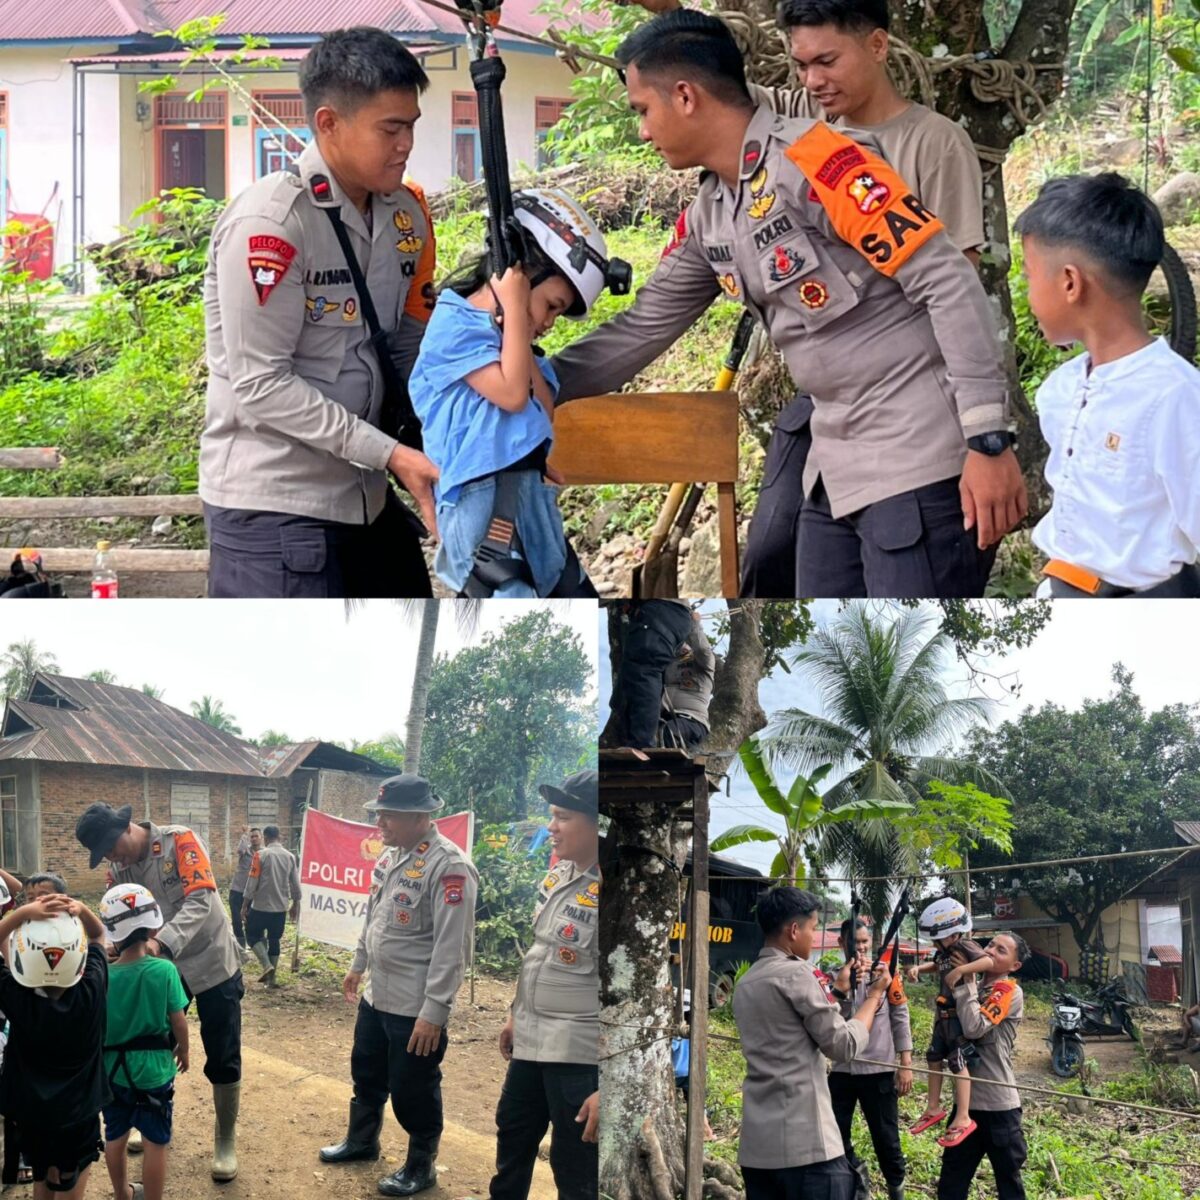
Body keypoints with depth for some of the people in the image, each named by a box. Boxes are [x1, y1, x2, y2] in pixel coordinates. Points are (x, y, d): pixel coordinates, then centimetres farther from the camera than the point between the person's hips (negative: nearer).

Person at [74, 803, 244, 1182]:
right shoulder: (119, 869, -3)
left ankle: (225, 1139, 18)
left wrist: (161, 942, -43)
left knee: (223, 1059, 3)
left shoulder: (180, 841, -20)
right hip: (161, 969, 5)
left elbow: (201, 901, -29)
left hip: (212, 963, -5)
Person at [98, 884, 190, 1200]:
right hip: (153, 1070, -3)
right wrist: (183, 1050, 7)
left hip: (113, 1070, 3)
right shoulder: (164, 970, -18)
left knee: (115, 1136, 22)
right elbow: (178, 1020, -11)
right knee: (155, 1143, 9)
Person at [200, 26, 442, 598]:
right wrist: (389, 453, -21)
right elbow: (261, 385, -19)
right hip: (274, 504, -8)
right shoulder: (269, 222, -17)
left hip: (365, 496, 8)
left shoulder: (405, 214, 5)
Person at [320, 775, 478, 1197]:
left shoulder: (449, 866, -23)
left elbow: (451, 948, -24)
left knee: (412, 1090, 6)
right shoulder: (391, 855, 5)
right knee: (366, 1073, 24)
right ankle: (361, 1140, 45)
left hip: (415, 1007, -9)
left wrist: (434, 1011, -24)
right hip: (376, 995, 9)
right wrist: (357, 966, 24)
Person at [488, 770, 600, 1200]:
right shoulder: (557, 876, 5)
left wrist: (607, 1089, -24)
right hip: (531, 1043, 9)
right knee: (512, 1139, 25)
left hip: (579, 1057, -9)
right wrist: (515, 1016, 24)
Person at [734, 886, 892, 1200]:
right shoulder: (795, 973, -8)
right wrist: (875, 994, 7)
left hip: (756, 1145, 8)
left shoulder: (745, 984, 17)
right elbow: (844, 1045, -6)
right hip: (805, 1144, -8)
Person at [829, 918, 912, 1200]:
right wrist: (843, 988, -22)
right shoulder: (835, 978, 4)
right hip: (841, 1070, 2)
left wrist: (906, 1064, -4)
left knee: (886, 1138, 4)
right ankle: (856, 1175, 30)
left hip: (879, 1070, -2)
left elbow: (900, 1018, 0)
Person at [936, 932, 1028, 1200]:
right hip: (967, 1100, 7)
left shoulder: (1010, 992, -11)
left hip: (998, 1105, -7)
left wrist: (966, 984, -15)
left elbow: (974, 1028, -23)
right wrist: (956, 982, -7)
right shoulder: (974, 986, 12)